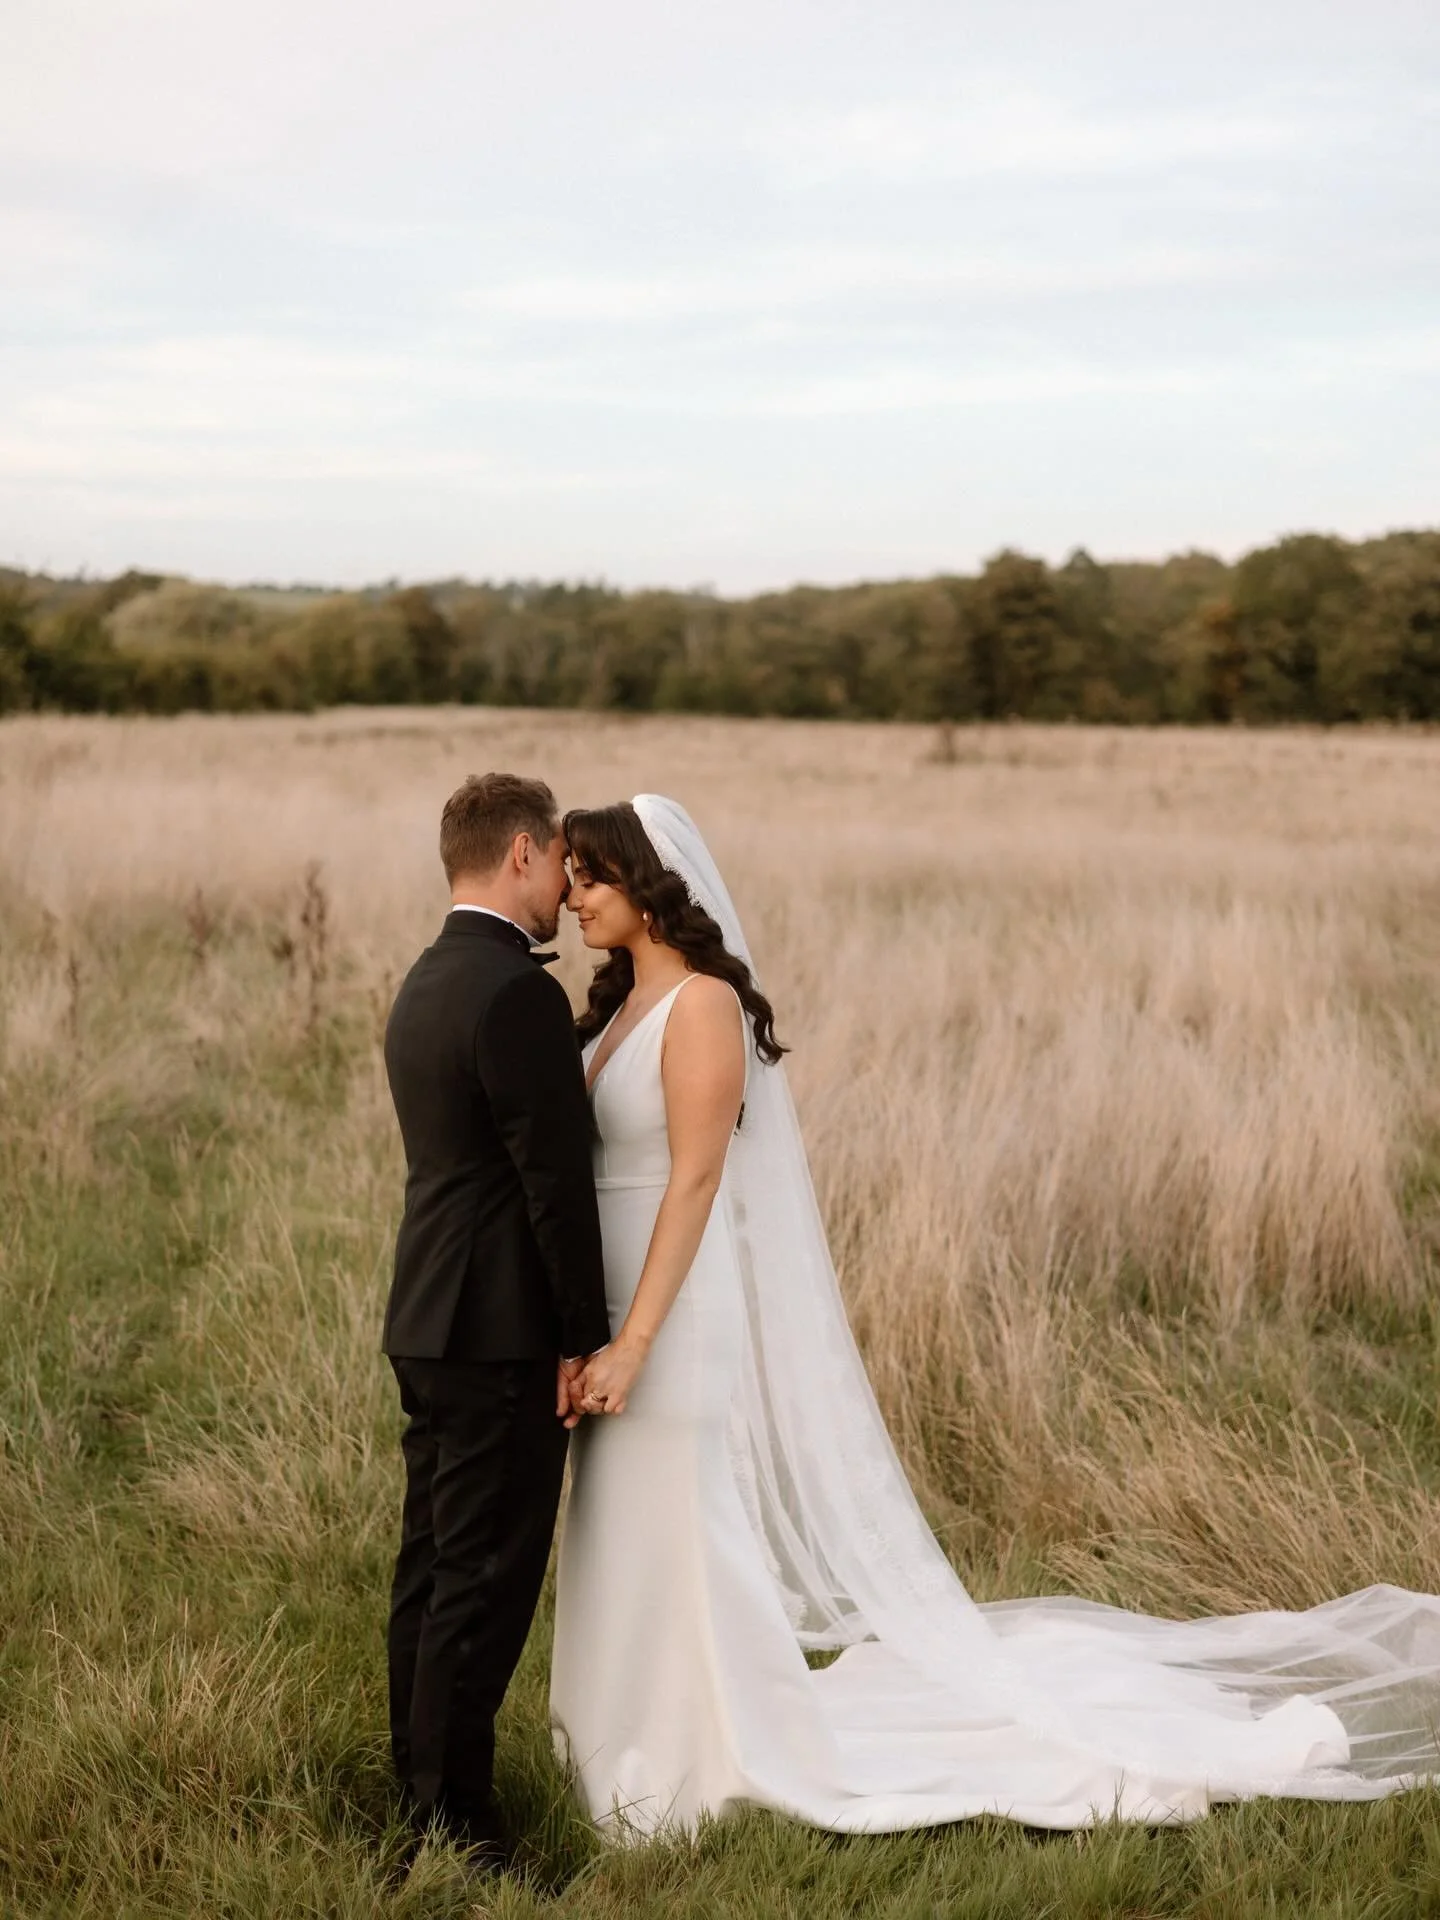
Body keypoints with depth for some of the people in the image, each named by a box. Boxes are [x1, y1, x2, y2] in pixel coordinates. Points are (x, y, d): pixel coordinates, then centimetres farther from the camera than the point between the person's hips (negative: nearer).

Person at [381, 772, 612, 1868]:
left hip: (431, 1323, 10)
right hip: (503, 1331, -10)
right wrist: (583, 1340, -13)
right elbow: (555, 1180, -18)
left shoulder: (428, 984, 13)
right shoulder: (518, 993, -18)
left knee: (433, 1564, 16)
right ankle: (454, 1821, 4)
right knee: (485, 1580, -3)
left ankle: (422, 1789, 26)